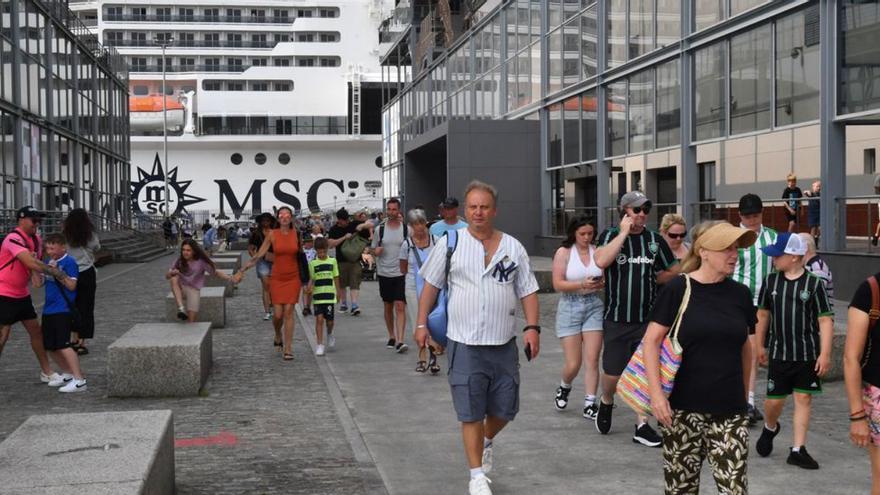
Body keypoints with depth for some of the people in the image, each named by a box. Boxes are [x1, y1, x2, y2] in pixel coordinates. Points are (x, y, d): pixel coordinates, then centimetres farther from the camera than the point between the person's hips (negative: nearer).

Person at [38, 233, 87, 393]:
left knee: (63, 345, -16)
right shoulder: (49, 262, 13)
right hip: (49, 309, 9)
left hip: (63, 310, -9)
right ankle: (67, 374, 31)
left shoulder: (69, 262, -10)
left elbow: (72, 285, -17)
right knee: (50, 346, 14)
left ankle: (79, 380, -16)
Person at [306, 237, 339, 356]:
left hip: (330, 294, 1)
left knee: (329, 319, 3)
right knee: (319, 319, -7)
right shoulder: (313, 263, 0)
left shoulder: (332, 261, 4)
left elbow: (336, 277, 11)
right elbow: (311, 279, -1)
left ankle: (330, 334, 38)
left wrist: (338, 292, 12)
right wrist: (309, 288, -21)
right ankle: (320, 345, -2)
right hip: (318, 295, -1)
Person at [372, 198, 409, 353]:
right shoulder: (380, 229, 4)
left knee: (400, 307, -12)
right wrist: (376, 251, -11)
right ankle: (391, 337, 26)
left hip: (401, 274, -3)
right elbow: (374, 250, 13)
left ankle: (400, 341, -16)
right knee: (388, 307, 12)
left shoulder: (406, 229, 0)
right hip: (384, 273, 3)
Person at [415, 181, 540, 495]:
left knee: (505, 409, 9)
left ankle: (487, 441, 41)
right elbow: (431, 284, 7)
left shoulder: (513, 247, 5)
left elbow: (528, 291, 7)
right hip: (465, 343, -2)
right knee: (471, 413, -1)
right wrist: (422, 323, 3)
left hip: (504, 344, 2)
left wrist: (532, 327, -5)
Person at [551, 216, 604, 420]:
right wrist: (582, 284, -21)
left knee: (592, 359, -4)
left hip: (594, 306, 2)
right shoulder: (564, 252, -3)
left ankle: (590, 404, 4)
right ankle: (564, 387, 32)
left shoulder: (597, 252, 3)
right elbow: (557, 284, -9)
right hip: (570, 307, -2)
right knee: (573, 364, -1)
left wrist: (601, 284, -16)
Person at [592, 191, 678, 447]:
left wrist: (649, 278, 4)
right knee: (613, 374, 4)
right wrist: (624, 232, -18)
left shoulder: (655, 240, 6)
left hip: (647, 319, 2)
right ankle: (606, 402, 35)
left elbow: (673, 271, 16)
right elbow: (601, 261, -23)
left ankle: (642, 426, 11)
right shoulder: (610, 236, -2)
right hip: (616, 320, -2)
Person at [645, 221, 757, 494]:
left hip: (730, 410, 3)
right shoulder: (678, 289, -7)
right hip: (684, 408, -2)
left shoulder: (740, 294, 5)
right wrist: (656, 392, -15)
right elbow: (651, 341, -7)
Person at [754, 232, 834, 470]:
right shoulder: (771, 281, 1)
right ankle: (770, 428, 36)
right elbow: (763, 314, 12)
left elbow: (826, 320, -7)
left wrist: (825, 354, -11)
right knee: (774, 399, 4)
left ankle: (798, 450, 11)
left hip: (808, 354, -2)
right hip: (779, 352, 2)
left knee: (803, 398, 3)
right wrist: (760, 345, 15)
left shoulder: (814, 283, -8)